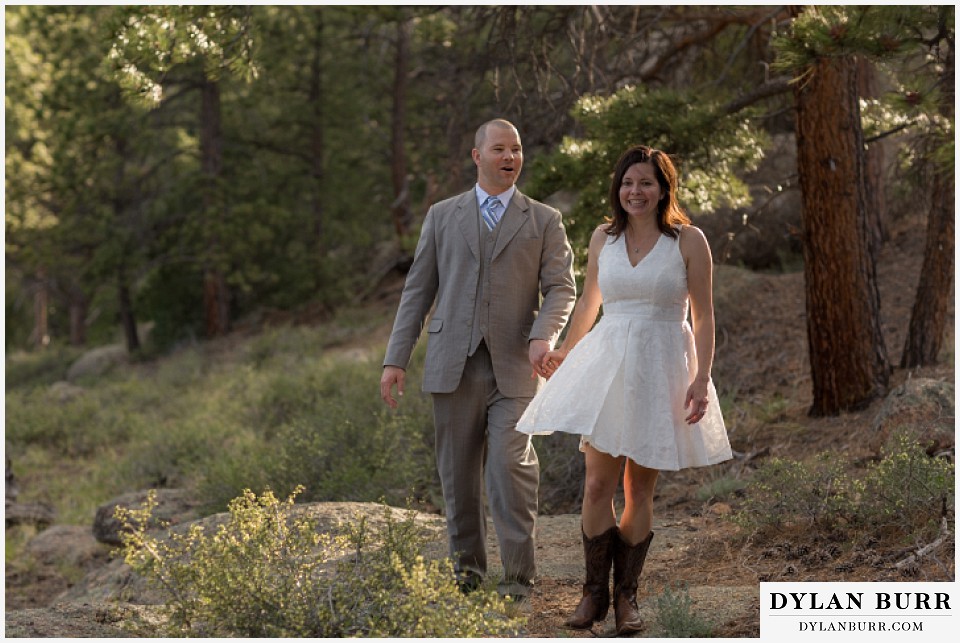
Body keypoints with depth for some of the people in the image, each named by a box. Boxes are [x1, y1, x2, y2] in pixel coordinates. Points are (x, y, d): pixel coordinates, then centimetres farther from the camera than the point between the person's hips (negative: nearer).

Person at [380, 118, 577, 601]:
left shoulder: (543, 221, 10)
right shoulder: (442, 216, 12)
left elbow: (561, 288, 2)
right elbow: (418, 290, 11)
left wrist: (544, 334, -18)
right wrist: (396, 359, 4)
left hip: (514, 365, -2)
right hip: (454, 363, 2)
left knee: (511, 462, -14)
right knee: (458, 470, 6)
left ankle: (518, 575, -6)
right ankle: (466, 565, 20)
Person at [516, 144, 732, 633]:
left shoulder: (689, 241, -3)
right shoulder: (603, 237, 7)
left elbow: (703, 317, -2)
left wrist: (701, 379, -12)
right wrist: (565, 351, 33)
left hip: (661, 371, -2)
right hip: (607, 366, 2)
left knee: (640, 490, 3)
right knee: (597, 484, -5)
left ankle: (626, 596, 15)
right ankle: (595, 592, 8)